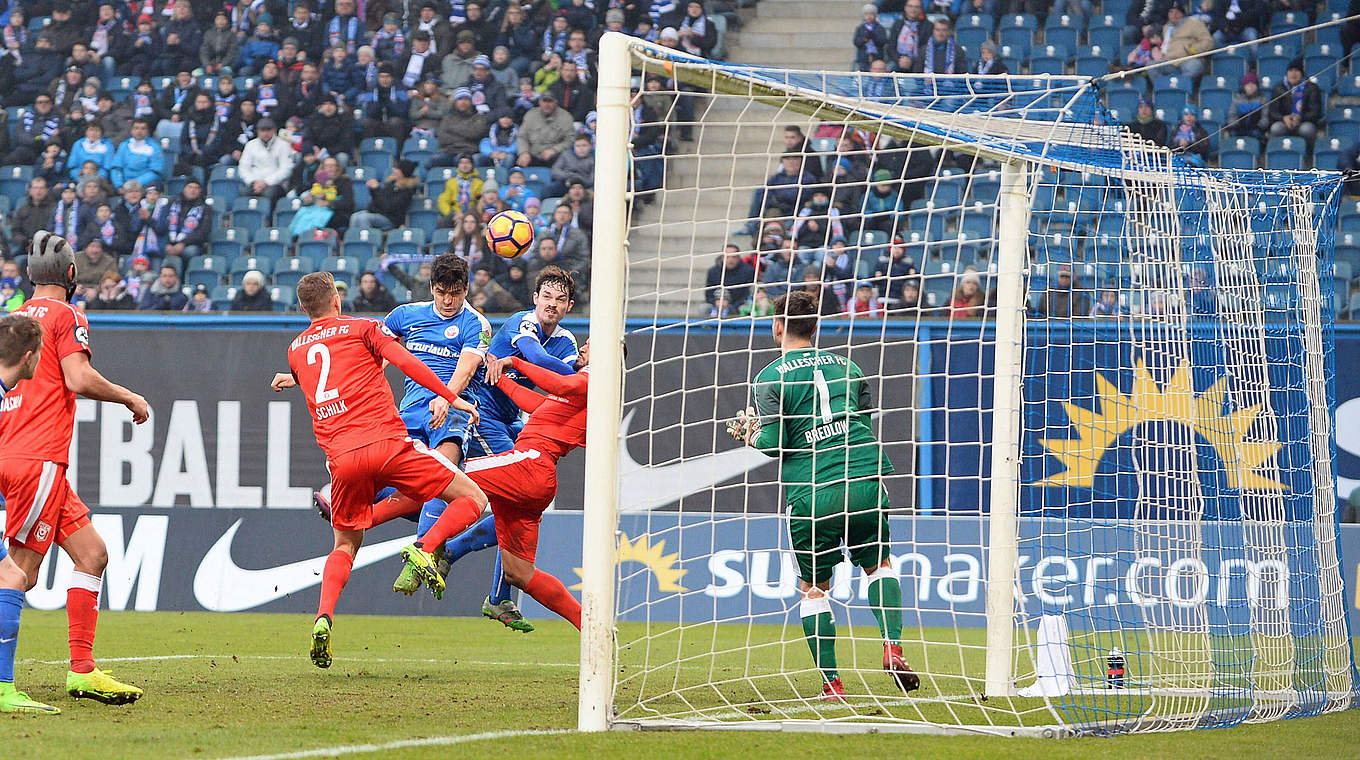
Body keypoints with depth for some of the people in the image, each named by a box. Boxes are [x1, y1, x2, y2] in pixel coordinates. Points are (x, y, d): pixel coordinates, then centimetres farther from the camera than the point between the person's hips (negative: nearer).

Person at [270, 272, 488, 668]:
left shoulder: (295, 350, 22)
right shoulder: (363, 328, 8)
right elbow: (404, 360, -7)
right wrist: (449, 398, -3)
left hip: (341, 457, 4)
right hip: (387, 442, -4)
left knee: (345, 546, 21)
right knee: (472, 498, 4)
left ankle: (323, 617, -5)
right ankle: (425, 550, -22)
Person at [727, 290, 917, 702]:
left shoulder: (771, 377, 0)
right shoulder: (846, 366, 15)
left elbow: (774, 443, -8)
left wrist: (751, 434, 14)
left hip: (811, 492, -3)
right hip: (865, 480, 3)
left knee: (813, 587, 11)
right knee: (879, 563, 23)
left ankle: (832, 684, 7)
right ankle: (893, 646, 1)